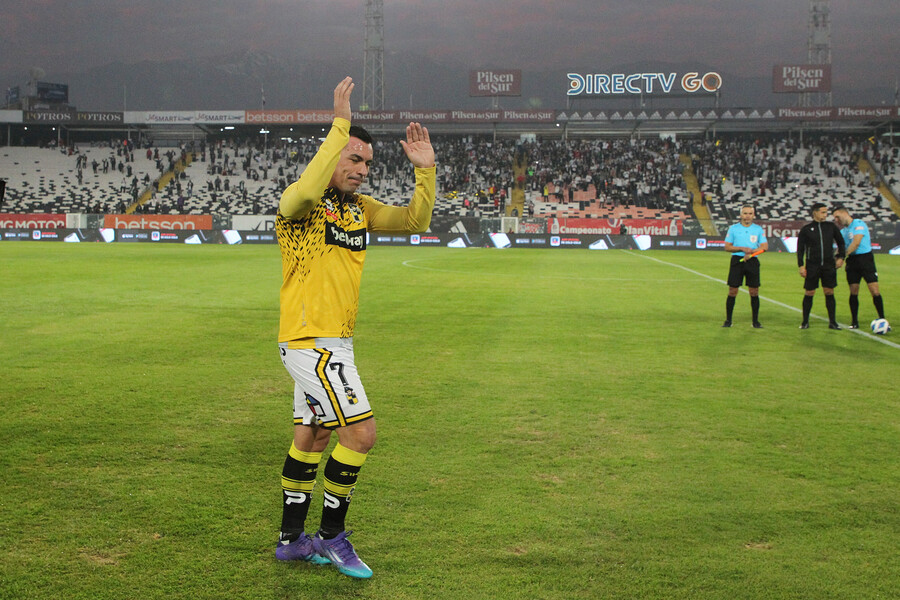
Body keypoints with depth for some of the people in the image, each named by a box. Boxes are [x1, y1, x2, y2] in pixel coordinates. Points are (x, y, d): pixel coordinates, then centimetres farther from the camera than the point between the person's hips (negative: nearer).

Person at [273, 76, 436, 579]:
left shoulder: (360, 208, 12)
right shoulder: (301, 203, -12)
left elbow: (415, 221, 12)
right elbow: (306, 190, -37)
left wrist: (426, 170, -2)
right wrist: (340, 126, -35)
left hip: (332, 341, 9)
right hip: (311, 340, -9)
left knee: (311, 438, 15)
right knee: (360, 432, -10)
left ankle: (292, 539, 26)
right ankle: (332, 534, 6)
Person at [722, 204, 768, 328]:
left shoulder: (758, 229, 8)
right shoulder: (733, 228, 5)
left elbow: (765, 246, 2)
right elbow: (727, 247, 2)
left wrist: (751, 251, -12)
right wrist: (742, 248, -11)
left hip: (752, 261, 1)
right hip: (737, 260, -1)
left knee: (754, 292, 1)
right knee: (732, 292, -2)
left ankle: (755, 321, 10)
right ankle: (728, 320, 7)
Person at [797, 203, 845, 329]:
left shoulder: (831, 226, 7)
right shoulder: (806, 229, 1)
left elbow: (841, 242, 17)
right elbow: (800, 248, 3)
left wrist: (840, 257, 5)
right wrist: (801, 265, -4)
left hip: (829, 265, 2)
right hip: (812, 265, -2)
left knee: (829, 292, 2)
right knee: (809, 293, 0)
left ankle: (832, 322, 7)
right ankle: (805, 322, 11)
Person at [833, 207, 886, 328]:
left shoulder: (859, 224, -7)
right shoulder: (843, 231, 17)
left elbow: (856, 243, -16)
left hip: (865, 258, -6)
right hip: (852, 261, 6)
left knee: (875, 291, -9)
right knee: (853, 292, 3)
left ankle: (882, 320, 0)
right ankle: (854, 322, 10)